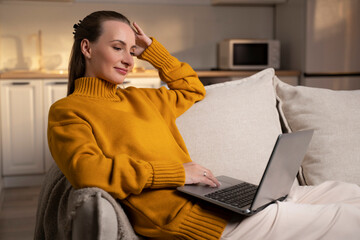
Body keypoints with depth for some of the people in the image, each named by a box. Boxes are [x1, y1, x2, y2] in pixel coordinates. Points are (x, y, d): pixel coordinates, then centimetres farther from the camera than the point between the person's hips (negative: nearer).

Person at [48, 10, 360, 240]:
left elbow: (193, 90, 38)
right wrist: (175, 172, -16)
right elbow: (86, 170, -17)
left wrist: (151, 49, 29)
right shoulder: (67, 111, 1)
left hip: (209, 196, 9)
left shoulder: (140, 99, 23)